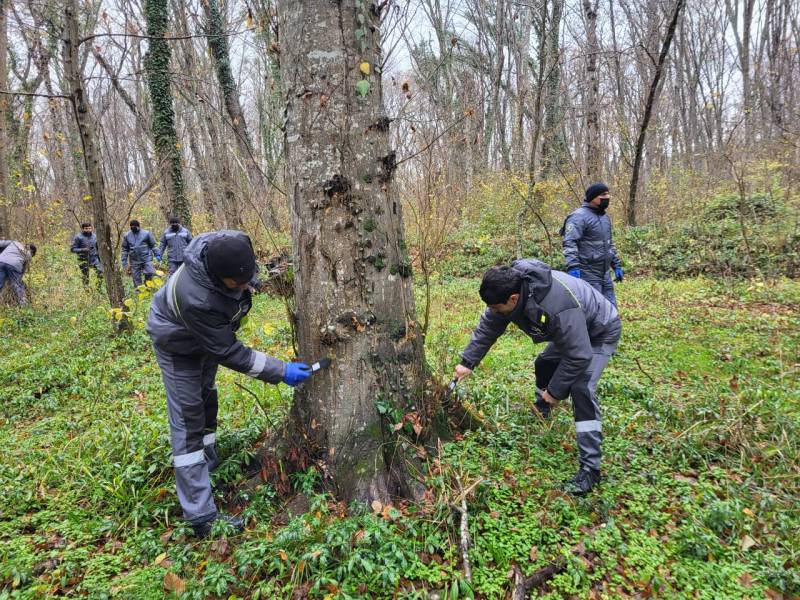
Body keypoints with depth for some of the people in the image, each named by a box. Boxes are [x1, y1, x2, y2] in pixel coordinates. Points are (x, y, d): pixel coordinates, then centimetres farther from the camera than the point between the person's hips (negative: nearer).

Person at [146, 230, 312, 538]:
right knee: (188, 418, -6)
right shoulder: (195, 298, -46)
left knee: (207, 399, 22)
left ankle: (208, 465, 44)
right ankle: (201, 516, 0)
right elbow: (228, 352, -35)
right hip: (179, 342, -7)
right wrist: (279, 371, -33)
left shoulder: (237, 245, -31)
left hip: (211, 330, 7)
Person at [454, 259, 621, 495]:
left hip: (599, 333, -8)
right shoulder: (508, 290, -20)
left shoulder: (558, 307, -45)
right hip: (570, 331, 9)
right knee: (545, 363, 23)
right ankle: (541, 410, 54)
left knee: (581, 390, -22)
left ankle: (590, 468, -16)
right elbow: (487, 327, -5)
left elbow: (578, 356, -37)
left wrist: (555, 390, -26)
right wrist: (467, 362, -7)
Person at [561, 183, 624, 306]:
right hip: (587, 275, -9)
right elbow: (569, 243, -22)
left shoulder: (605, 217, 18)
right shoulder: (579, 217, -12)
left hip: (604, 274, 9)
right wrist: (573, 267, -31)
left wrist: (616, 265, 23)